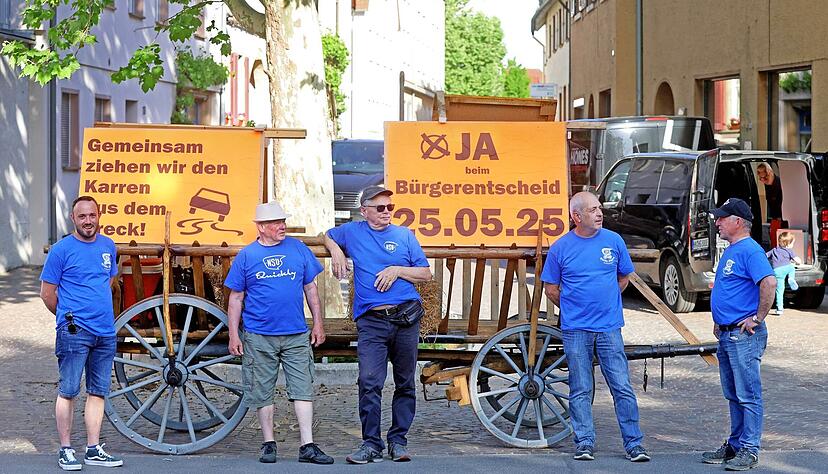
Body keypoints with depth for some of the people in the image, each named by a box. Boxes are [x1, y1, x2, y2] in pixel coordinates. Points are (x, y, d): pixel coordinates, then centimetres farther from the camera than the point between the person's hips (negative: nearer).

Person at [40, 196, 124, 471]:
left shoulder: (108, 246, 11)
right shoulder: (61, 250, -5)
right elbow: (47, 293, -1)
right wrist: (68, 317, 8)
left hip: (105, 332, 6)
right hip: (73, 332, -6)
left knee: (98, 392, 9)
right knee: (68, 392, -3)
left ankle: (93, 450, 15)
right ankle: (65, 450, 4)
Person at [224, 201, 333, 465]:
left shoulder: (298, 249, 6)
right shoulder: (246, 256, 2)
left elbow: (310, 288, 13)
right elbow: (236, 298, 5)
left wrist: (318, 324, 9)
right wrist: (233, 335, 0)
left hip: (297, 335, 1)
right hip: (259, 337, -1)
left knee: (303, 389, -4)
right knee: (263, 391, 5)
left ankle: (307, 446, -4)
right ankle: (268, 443, 16)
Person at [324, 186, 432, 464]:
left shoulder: (404, 235, 9)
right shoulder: (352, 232, 10)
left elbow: (425, 274, 10)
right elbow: (327, 236, 29)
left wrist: (397, 270, -6)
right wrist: (336, 252, 8)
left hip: (406, 318, 1)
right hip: (371, 322, -1)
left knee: (405, 384, 6)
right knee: (369, 383, -13)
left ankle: (398, 441, 15)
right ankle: (371, 444, -9)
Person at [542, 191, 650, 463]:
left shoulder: (613, 241, 3)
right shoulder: (561, 248, -1)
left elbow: (624, 277, 16)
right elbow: (551, 288, 9)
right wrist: (573, 308, 9)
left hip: (609, 327, 1)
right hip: (576, 330, 0)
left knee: (623, 388, -2)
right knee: (580, 390, 5)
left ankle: (634, 443, 4)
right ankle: (585, 443, 12)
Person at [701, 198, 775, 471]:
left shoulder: (750, 251, -14)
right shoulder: (730, 252, 18)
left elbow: (769, 282, -27)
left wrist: (758, 318, -21)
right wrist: (719, 321, 21)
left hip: (744, 336, -10)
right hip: (727, 335, 10)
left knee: (748, 395, -6)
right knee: (733, 395, 15)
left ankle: (749, 451, -3)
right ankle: (735, 445, 22)